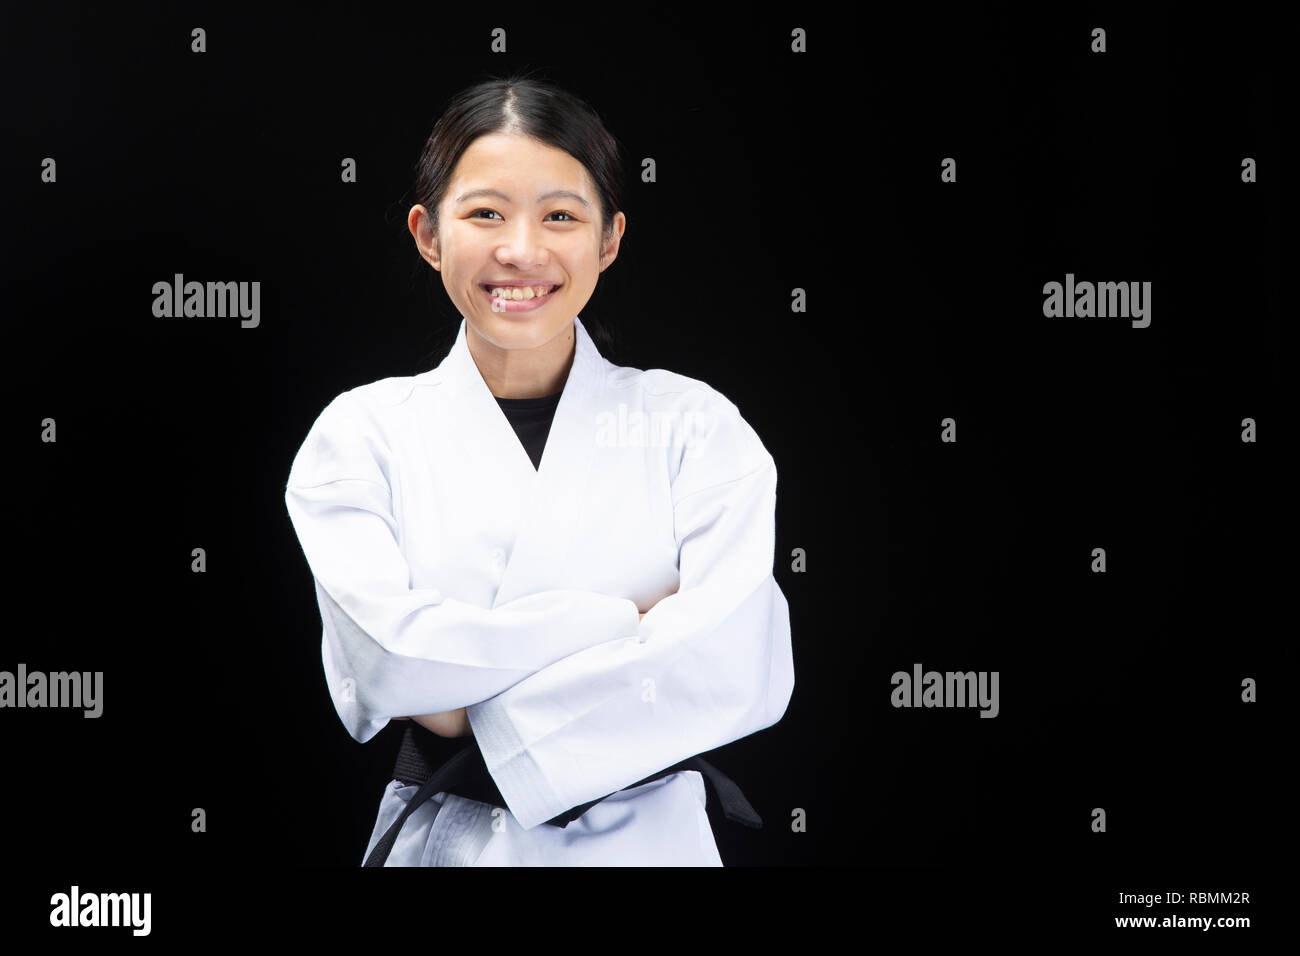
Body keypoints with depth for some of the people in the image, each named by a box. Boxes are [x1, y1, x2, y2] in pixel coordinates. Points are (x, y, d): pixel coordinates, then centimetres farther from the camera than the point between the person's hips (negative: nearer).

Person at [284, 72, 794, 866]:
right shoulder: (361, 434, -4)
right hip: (436, 840, 0)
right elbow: (386, 659, -18)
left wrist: (473, 714, -19)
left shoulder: (693, 425, -5)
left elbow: (740, 670, -18)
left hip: (646, 839, 0)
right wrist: (626, 617, -17)